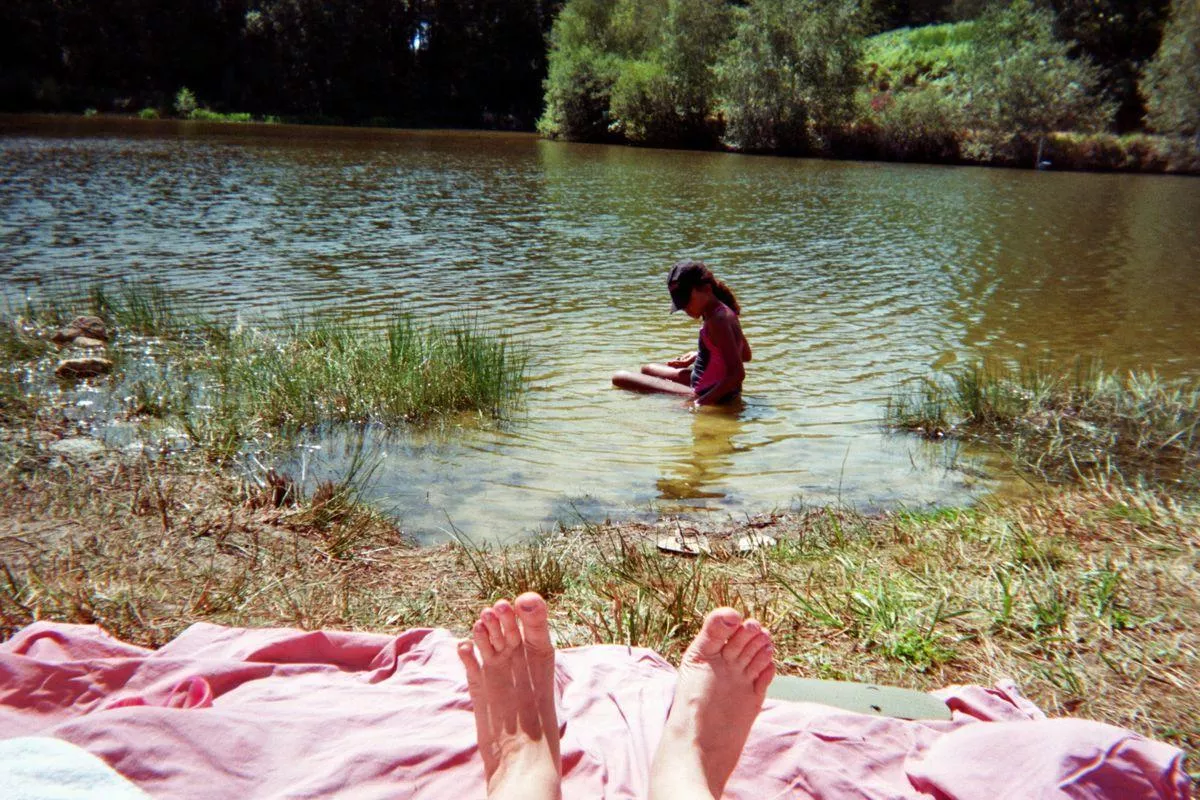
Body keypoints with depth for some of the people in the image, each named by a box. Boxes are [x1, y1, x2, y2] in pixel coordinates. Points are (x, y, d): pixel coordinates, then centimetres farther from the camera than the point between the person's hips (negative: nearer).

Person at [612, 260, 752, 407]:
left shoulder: (717, 320, -23)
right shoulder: (725, 312, 6)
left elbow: (738, 374, -28)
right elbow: (746, 355, 20)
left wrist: (700, 403, -29)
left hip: (712, 394, -11)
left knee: (620, 378, -18)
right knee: (649, 369, 33)